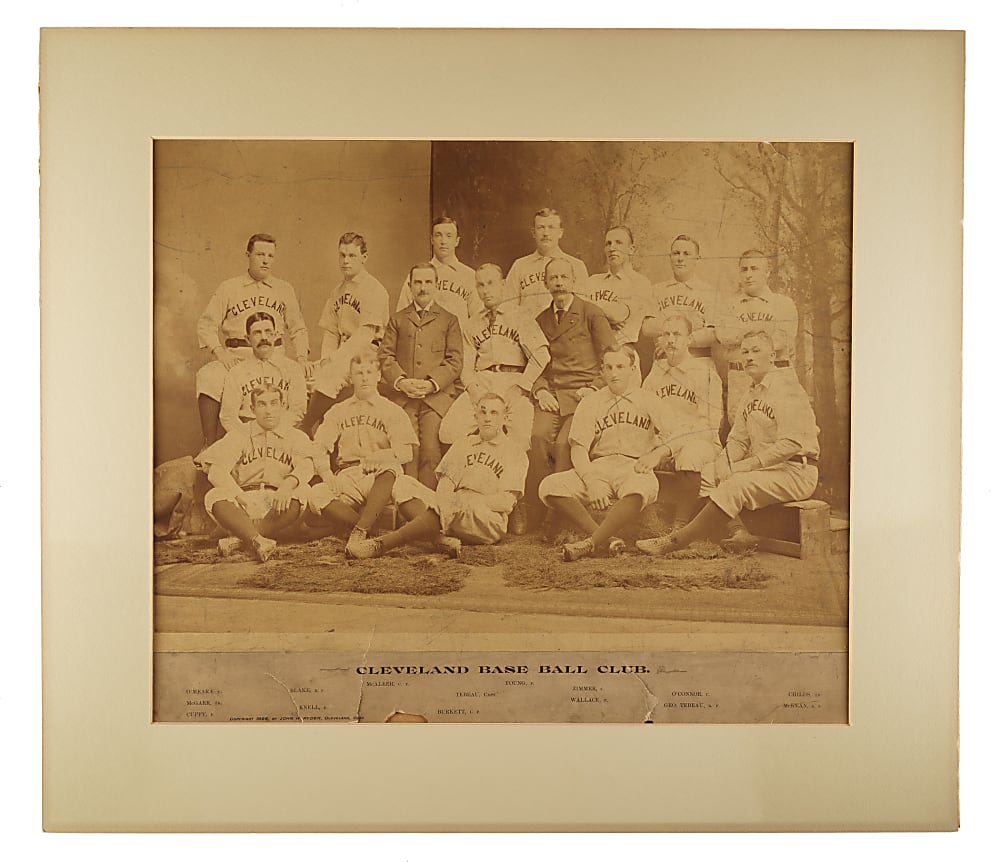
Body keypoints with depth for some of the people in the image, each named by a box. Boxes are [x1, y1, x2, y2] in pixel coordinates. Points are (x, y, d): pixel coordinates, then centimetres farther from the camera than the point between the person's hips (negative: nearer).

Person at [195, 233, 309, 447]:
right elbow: (206, 324, 9)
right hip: (236, 357, -1)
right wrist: (219, 352, -9)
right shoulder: (228, 288, 12)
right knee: (207, 377, -31)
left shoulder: (285, 290, 19)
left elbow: (298, 329, 22)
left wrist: (302, 357, 4)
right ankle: (210, 442, -24)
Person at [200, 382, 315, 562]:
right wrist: (240, 496, -21)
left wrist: (287, 485, -33)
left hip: (278, 506, -1)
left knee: (300, 493, -33)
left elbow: (305, 467, -9)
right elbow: (216, 471, -2)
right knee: (215, 497, -29)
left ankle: (239, 538, -33)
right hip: (243, 502, 1)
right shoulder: (239, 436, 12)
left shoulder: (296, 437, 11)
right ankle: (257, 541, -49)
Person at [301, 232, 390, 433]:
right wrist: (326, 359, -2)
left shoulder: (374, 290, -6)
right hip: (341, 359, 6)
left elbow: (365, 335, -14)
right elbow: (331, 332, 16)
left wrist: (335, 359, -17)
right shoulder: (338, 291, 18)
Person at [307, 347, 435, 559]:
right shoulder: (338, 411, 20)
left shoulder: (392, 410, 13)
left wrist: (378, 458, -19)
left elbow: (406, 452, -1)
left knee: (390, 470, -39)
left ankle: (360, 531, -41)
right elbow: (319, 448, 9)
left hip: (381, 477, -2)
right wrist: (326, 473, -12)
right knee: (316, 496, -30)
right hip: (348, 478, 2)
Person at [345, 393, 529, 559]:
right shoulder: (463, 445, 23)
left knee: (455, 505, -37)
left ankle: (382, 544, -43)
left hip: (490, 522, -5)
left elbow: (507, 502, -4)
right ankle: (440, 538, -42)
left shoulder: (516, 454, 8)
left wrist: (467, 500, -14)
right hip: (455, 516, 5)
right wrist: (441, 502, -12)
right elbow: (445, 486, 11)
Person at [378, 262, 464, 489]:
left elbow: (454, 361, 5)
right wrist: (401, 381, -7)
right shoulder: (397, 319, 19)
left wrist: (431, 383, -10)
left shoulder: (449, 320, 14)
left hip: (437, 396, -1)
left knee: (431, 451, -11)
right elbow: (385, 355, 10)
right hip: (402, 397, 1)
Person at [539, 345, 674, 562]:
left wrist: (656, 454, -13)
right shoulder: (590, 403, 13)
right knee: (549, 487, -25)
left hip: (635, 469, -2)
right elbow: (578, 449, 3)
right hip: (597, 468, 2)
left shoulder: (650, 402, 13)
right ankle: (609, 540, -23)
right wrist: (591, 482, -14)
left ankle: (591, 543, -28)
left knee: (640, 491, -41)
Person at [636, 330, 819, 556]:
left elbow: (791, 443, -21)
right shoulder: (751, 394, 16)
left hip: (795, 472, -9)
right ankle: (743, 533, -15)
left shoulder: (786, 387, -11)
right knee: (706, 476, -7)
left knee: (735, 485, -30)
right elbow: (738, 440, 16)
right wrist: (723, 463, -7)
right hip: (764, 468, 9)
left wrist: (746, 465, -23)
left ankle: (677, 540, -26)